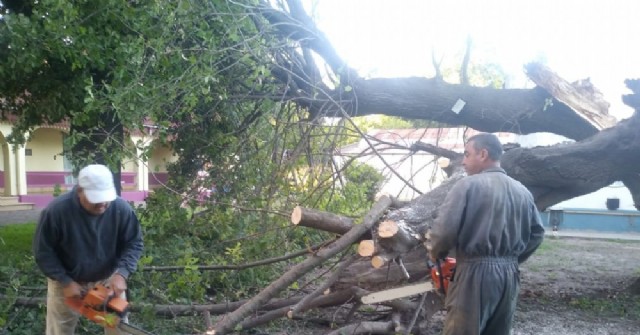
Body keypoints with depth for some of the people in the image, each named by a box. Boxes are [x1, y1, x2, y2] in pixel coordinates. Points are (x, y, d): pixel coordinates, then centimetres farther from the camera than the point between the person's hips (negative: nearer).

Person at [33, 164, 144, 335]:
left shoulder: (121, 208, -23)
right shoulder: (56, 210, -27)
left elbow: (134, 243, -13)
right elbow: (43, 251, -16)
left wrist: (122, 273, -28)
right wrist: (65, 282, -19)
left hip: (108, 278, 1)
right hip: (66, 281, -1)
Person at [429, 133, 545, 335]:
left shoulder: (468, 184, -8)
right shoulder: (523, 192, 11)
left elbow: (444, 229, -16)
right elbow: (537, 234, 14)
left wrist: (436, 254, 2)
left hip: (476, 273, -6)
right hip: (510, 274, 7)